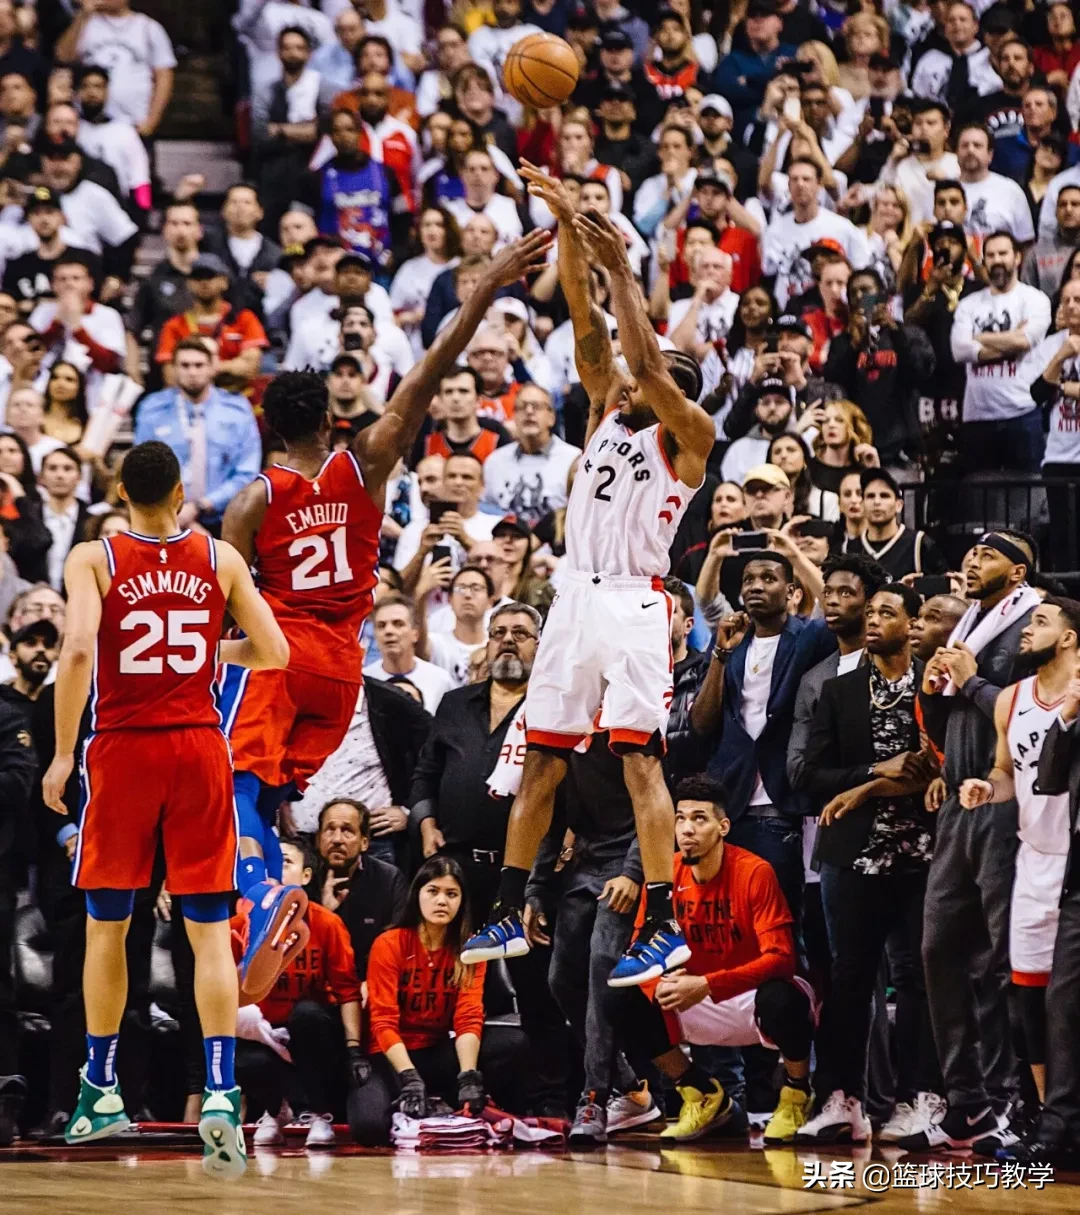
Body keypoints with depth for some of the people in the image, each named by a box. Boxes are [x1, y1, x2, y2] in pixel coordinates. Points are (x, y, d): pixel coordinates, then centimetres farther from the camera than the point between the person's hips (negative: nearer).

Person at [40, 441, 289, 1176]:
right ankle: (221, 1093, -15)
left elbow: (78, 650, -16)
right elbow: (274, 653, 3)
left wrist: (63, 756, -10)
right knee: (209, 930, -1)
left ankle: (102, 1090, 20)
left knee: (106, 924, 14)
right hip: (199, 748, 1)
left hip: (123, 749, -1)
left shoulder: (94, 560, -2)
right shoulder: (221, 559, 4)